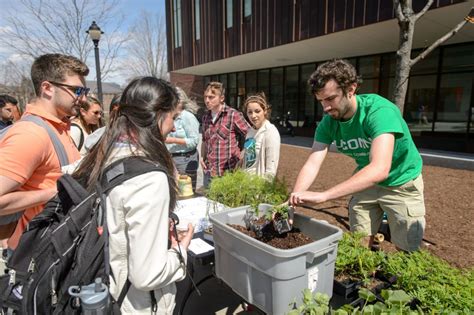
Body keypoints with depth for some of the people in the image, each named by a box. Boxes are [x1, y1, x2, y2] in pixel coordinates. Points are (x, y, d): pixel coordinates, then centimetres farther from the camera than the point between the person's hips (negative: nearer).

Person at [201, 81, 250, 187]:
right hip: (208, 172, 6)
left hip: (228, 171, -5)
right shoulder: (205, 117, 9)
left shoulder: (233, 115, -10)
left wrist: (242, 155, -6)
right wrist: (202, 157, 7)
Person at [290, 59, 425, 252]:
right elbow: (312, 165, -20)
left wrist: (323, 195, -51)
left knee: (407, 252, 8)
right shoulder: (328, 122, -15)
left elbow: (380, 169, -45)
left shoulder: (379, 110, -33)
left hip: (401, 183, -4)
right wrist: (293, 200, -37)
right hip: (365, 181, 4)